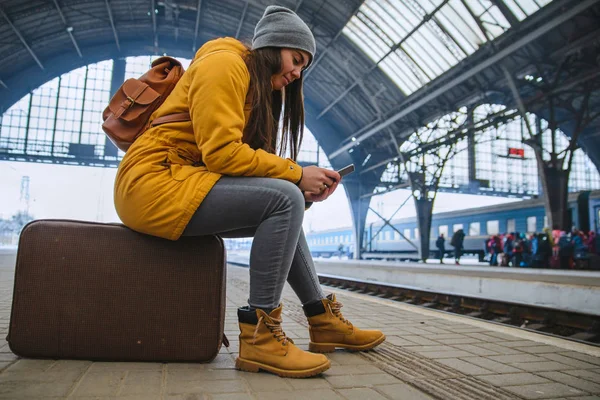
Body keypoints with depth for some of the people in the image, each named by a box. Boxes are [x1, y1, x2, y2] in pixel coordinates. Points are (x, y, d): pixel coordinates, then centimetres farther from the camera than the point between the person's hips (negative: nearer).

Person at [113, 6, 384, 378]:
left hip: (181, 184, 10)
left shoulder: (258, 88, 20)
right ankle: (259, 334, -17)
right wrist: (295, 174, -14)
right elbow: (221, 152, -20)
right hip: (153, 181, -9)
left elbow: (244, 156, 9)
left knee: (284, 212, 6)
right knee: (285, 200, -22)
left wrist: (301, 184, -5)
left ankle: (324, 319, 10)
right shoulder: (225, 63, -8)